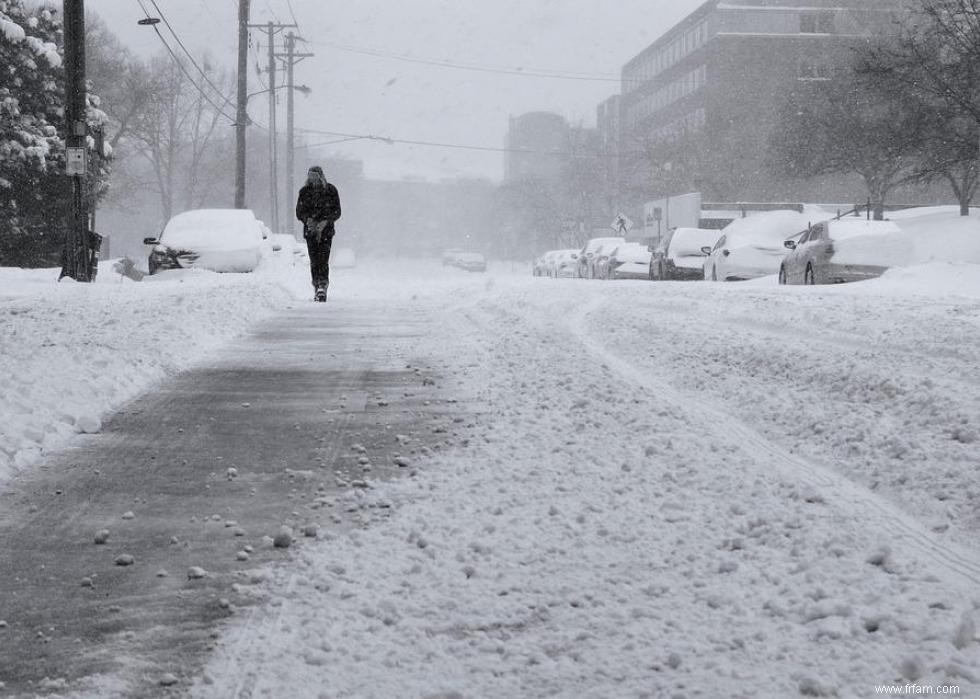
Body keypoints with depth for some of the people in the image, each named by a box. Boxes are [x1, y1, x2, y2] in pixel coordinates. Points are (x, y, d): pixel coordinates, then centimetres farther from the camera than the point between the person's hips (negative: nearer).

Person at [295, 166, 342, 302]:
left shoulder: (331, 190, 0)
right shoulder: (305, 191, 5)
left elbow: (337, 212, -1)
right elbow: (299, 212, 5)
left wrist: (325, 222, -17)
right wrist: (308, 220, -15)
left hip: (326, 230, -2)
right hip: (310, 229, 2)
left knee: (323, 259, -15)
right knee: (314, 261, 0)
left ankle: (322, 287, -22)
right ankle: (318, 289, 6)